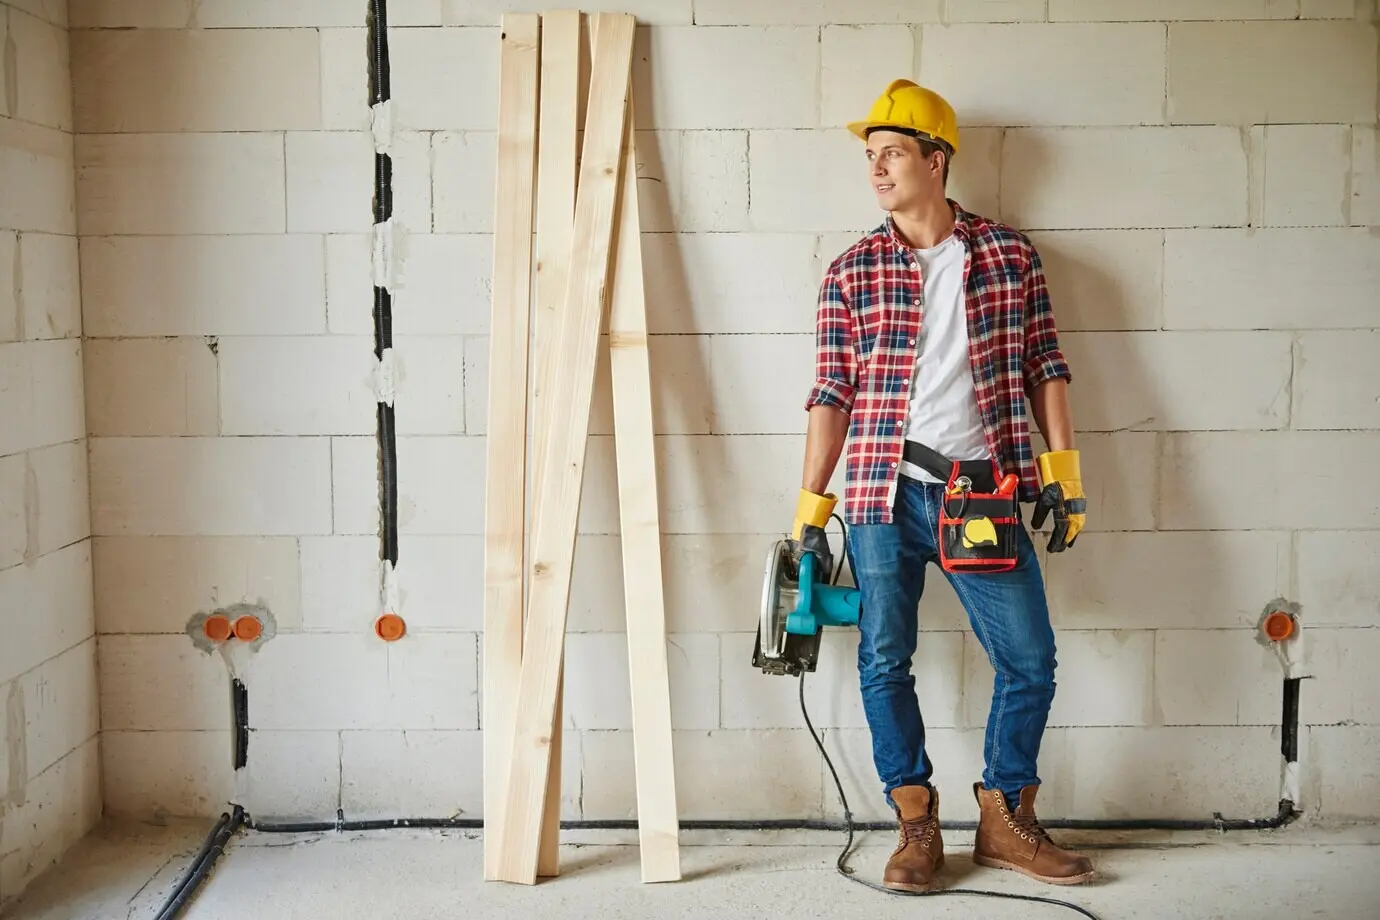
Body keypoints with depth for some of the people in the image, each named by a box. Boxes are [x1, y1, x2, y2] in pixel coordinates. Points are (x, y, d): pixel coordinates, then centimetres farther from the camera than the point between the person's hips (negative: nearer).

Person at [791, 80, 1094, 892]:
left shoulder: (1009, 254, 6)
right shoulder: (851, 273, 5)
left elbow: (1045, 368, 8)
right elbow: (832, 394, 3)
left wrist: (1062, 471, 1)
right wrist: (812, 510, 0)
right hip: (886, 497, 0)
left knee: (1031, 659, 2)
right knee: (885, 663, 2)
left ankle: (1006, 819, 20)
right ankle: (918, 826, 17)